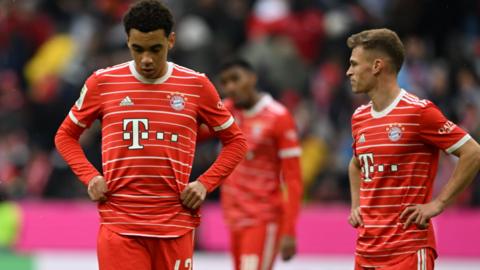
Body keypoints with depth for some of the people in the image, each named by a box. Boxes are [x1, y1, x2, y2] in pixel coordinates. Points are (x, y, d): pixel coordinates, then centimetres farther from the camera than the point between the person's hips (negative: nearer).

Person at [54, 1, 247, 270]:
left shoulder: (197, 85, 4)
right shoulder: (102, 83, 3)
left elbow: (236, 141, 14)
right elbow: (66, 136, 16)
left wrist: (205, 184, -1)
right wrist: (90, 177, -1)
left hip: (175, 225, 1)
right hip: (120, 225, -1)